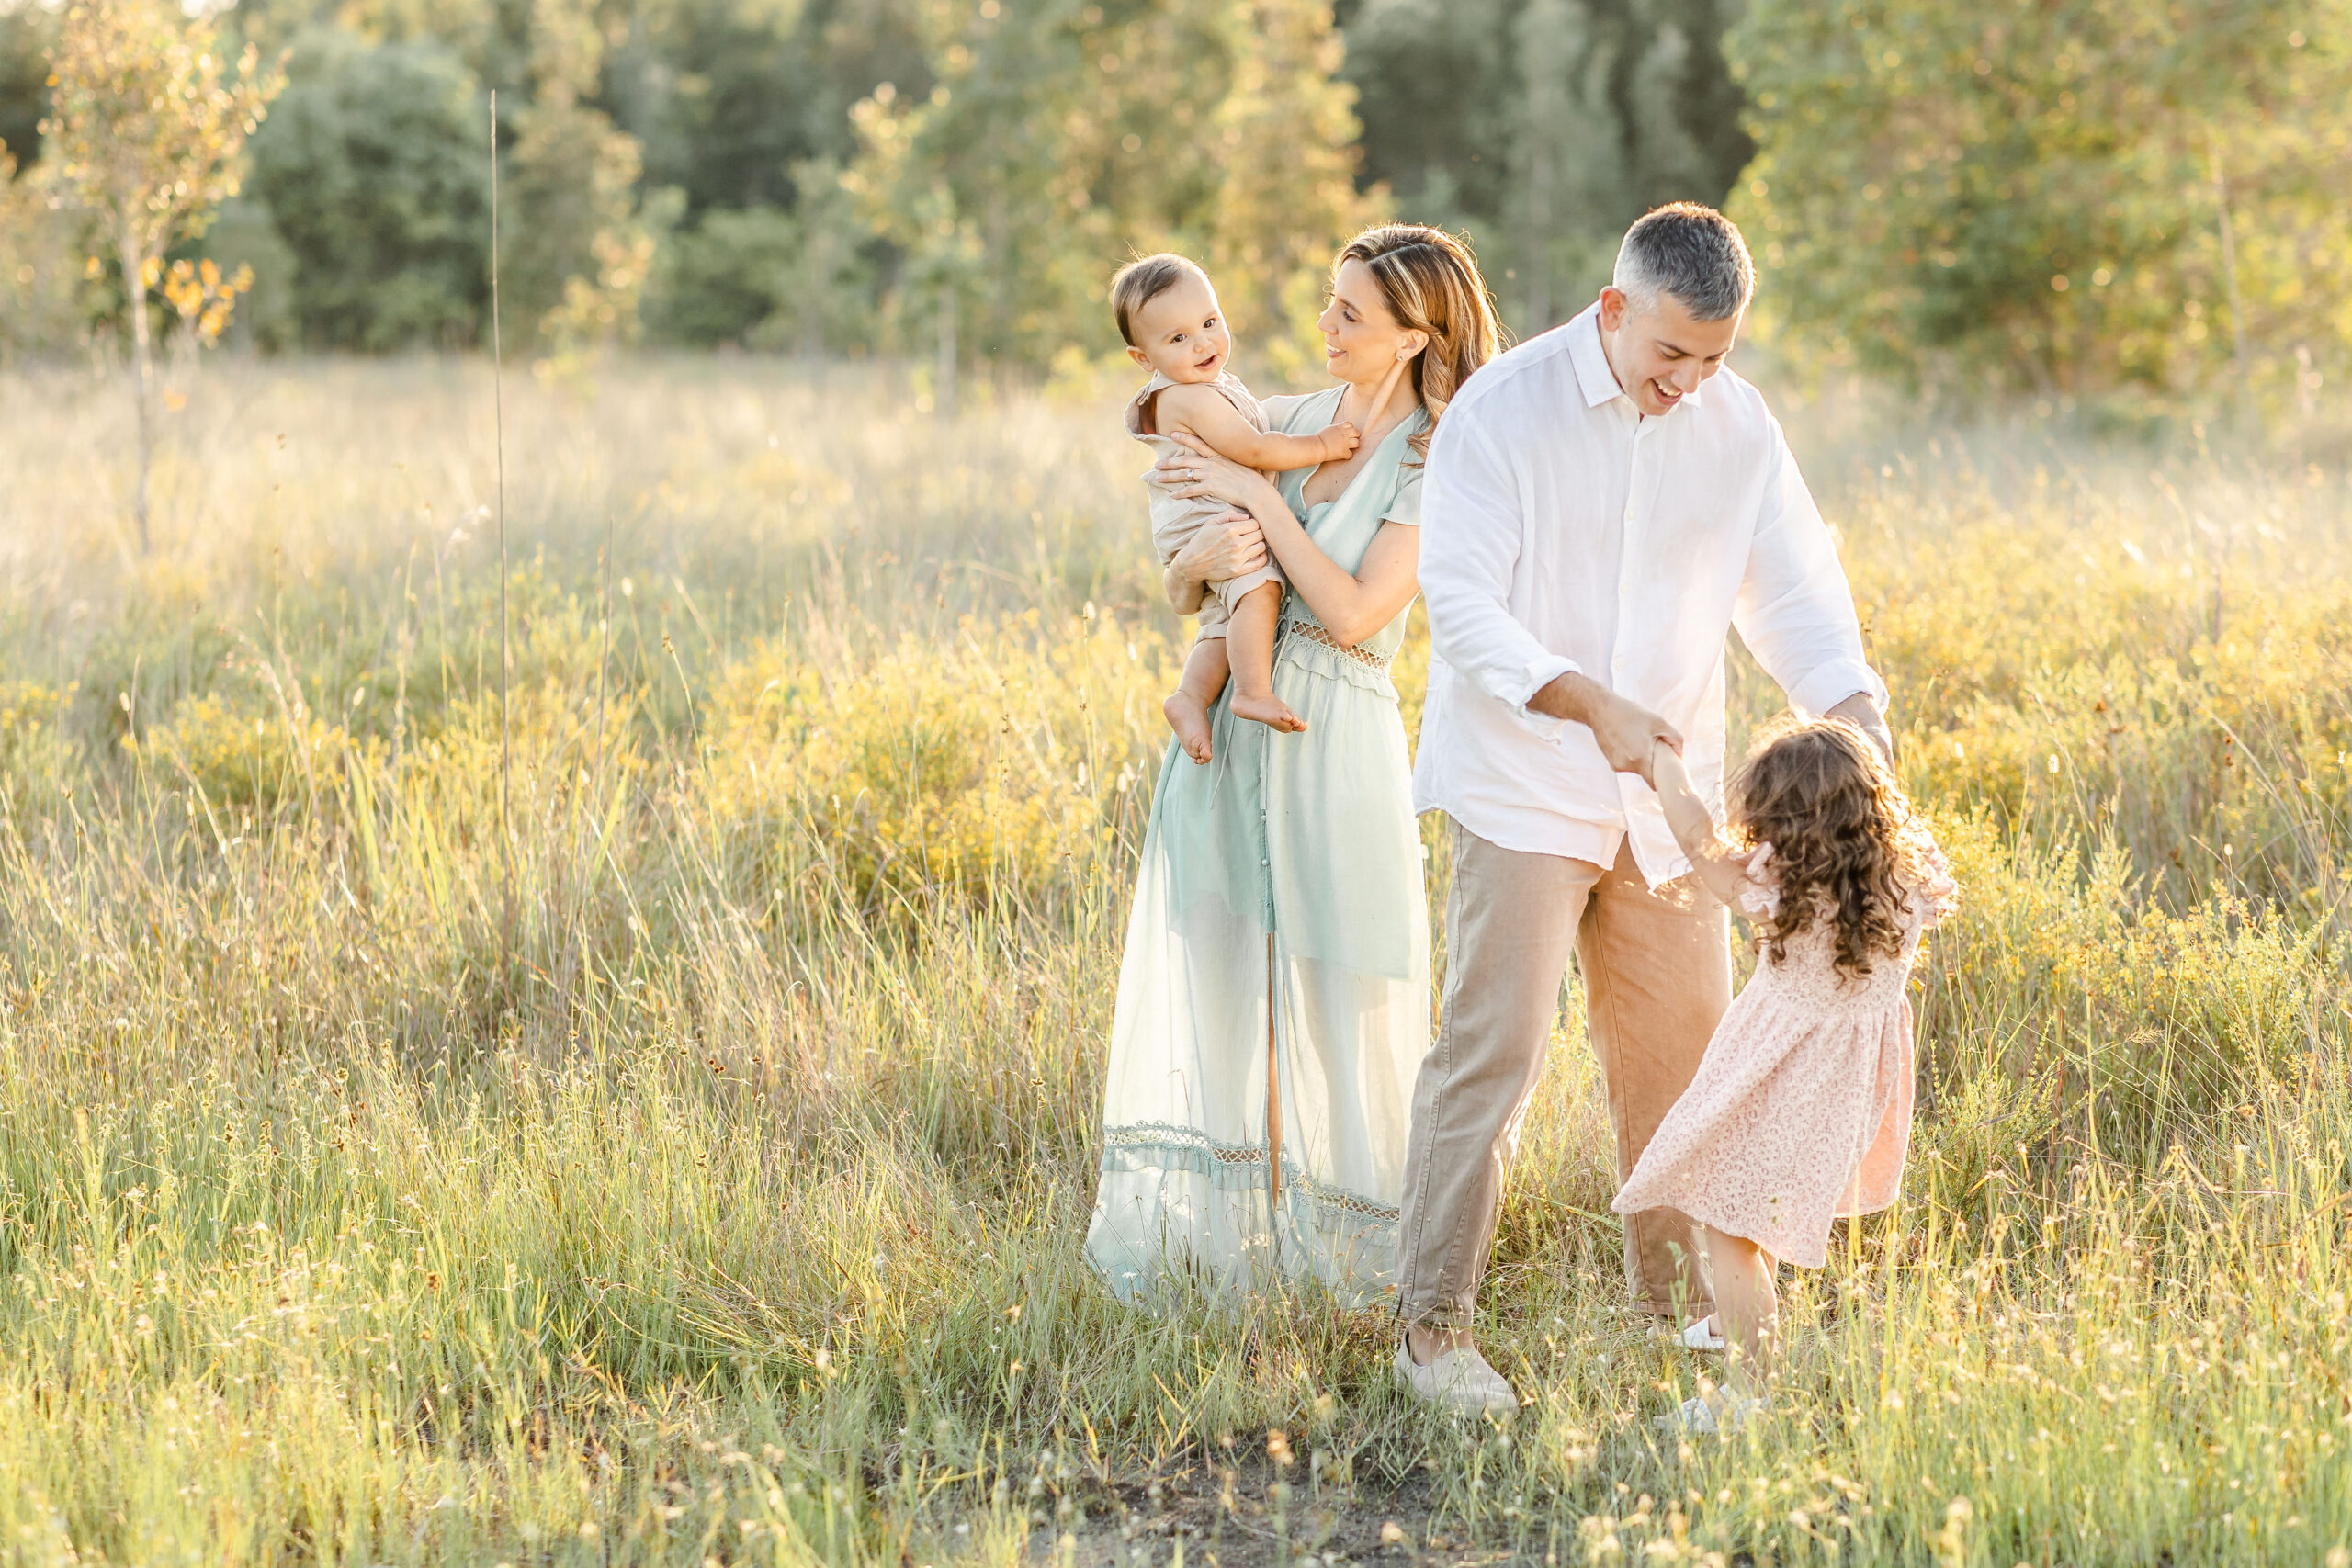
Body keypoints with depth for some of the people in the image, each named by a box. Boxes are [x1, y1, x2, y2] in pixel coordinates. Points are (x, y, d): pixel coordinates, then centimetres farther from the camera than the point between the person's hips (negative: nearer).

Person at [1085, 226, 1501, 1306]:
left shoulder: (1437, 465, -7)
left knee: (1331, 1001, 2)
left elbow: (1353, 613, -17)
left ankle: (1333, 1250, 16)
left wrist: (1260, 497, -15)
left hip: (1335, 742, -5)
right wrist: (1205, 555, -14)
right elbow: (1179, 591, 9)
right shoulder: (1281, 424, 8)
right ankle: (1206, 1246, 14)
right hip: (1229, 730, 5)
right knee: (1205, 984, 5)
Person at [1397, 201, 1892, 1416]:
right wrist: (1591, 704, -29)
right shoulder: (1503, 411, -12)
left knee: (1683, 1052, 11)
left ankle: (1681, 1309, 26)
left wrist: (1853, 712, -14)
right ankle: (1431, 1325, 0)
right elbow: (1460, 604, -16)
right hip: (1523, 787, -5)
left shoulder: (1737, 425, 2)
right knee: (1490, 1050, -8)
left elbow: (1794, 590, 6)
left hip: (1670, 796, 5)